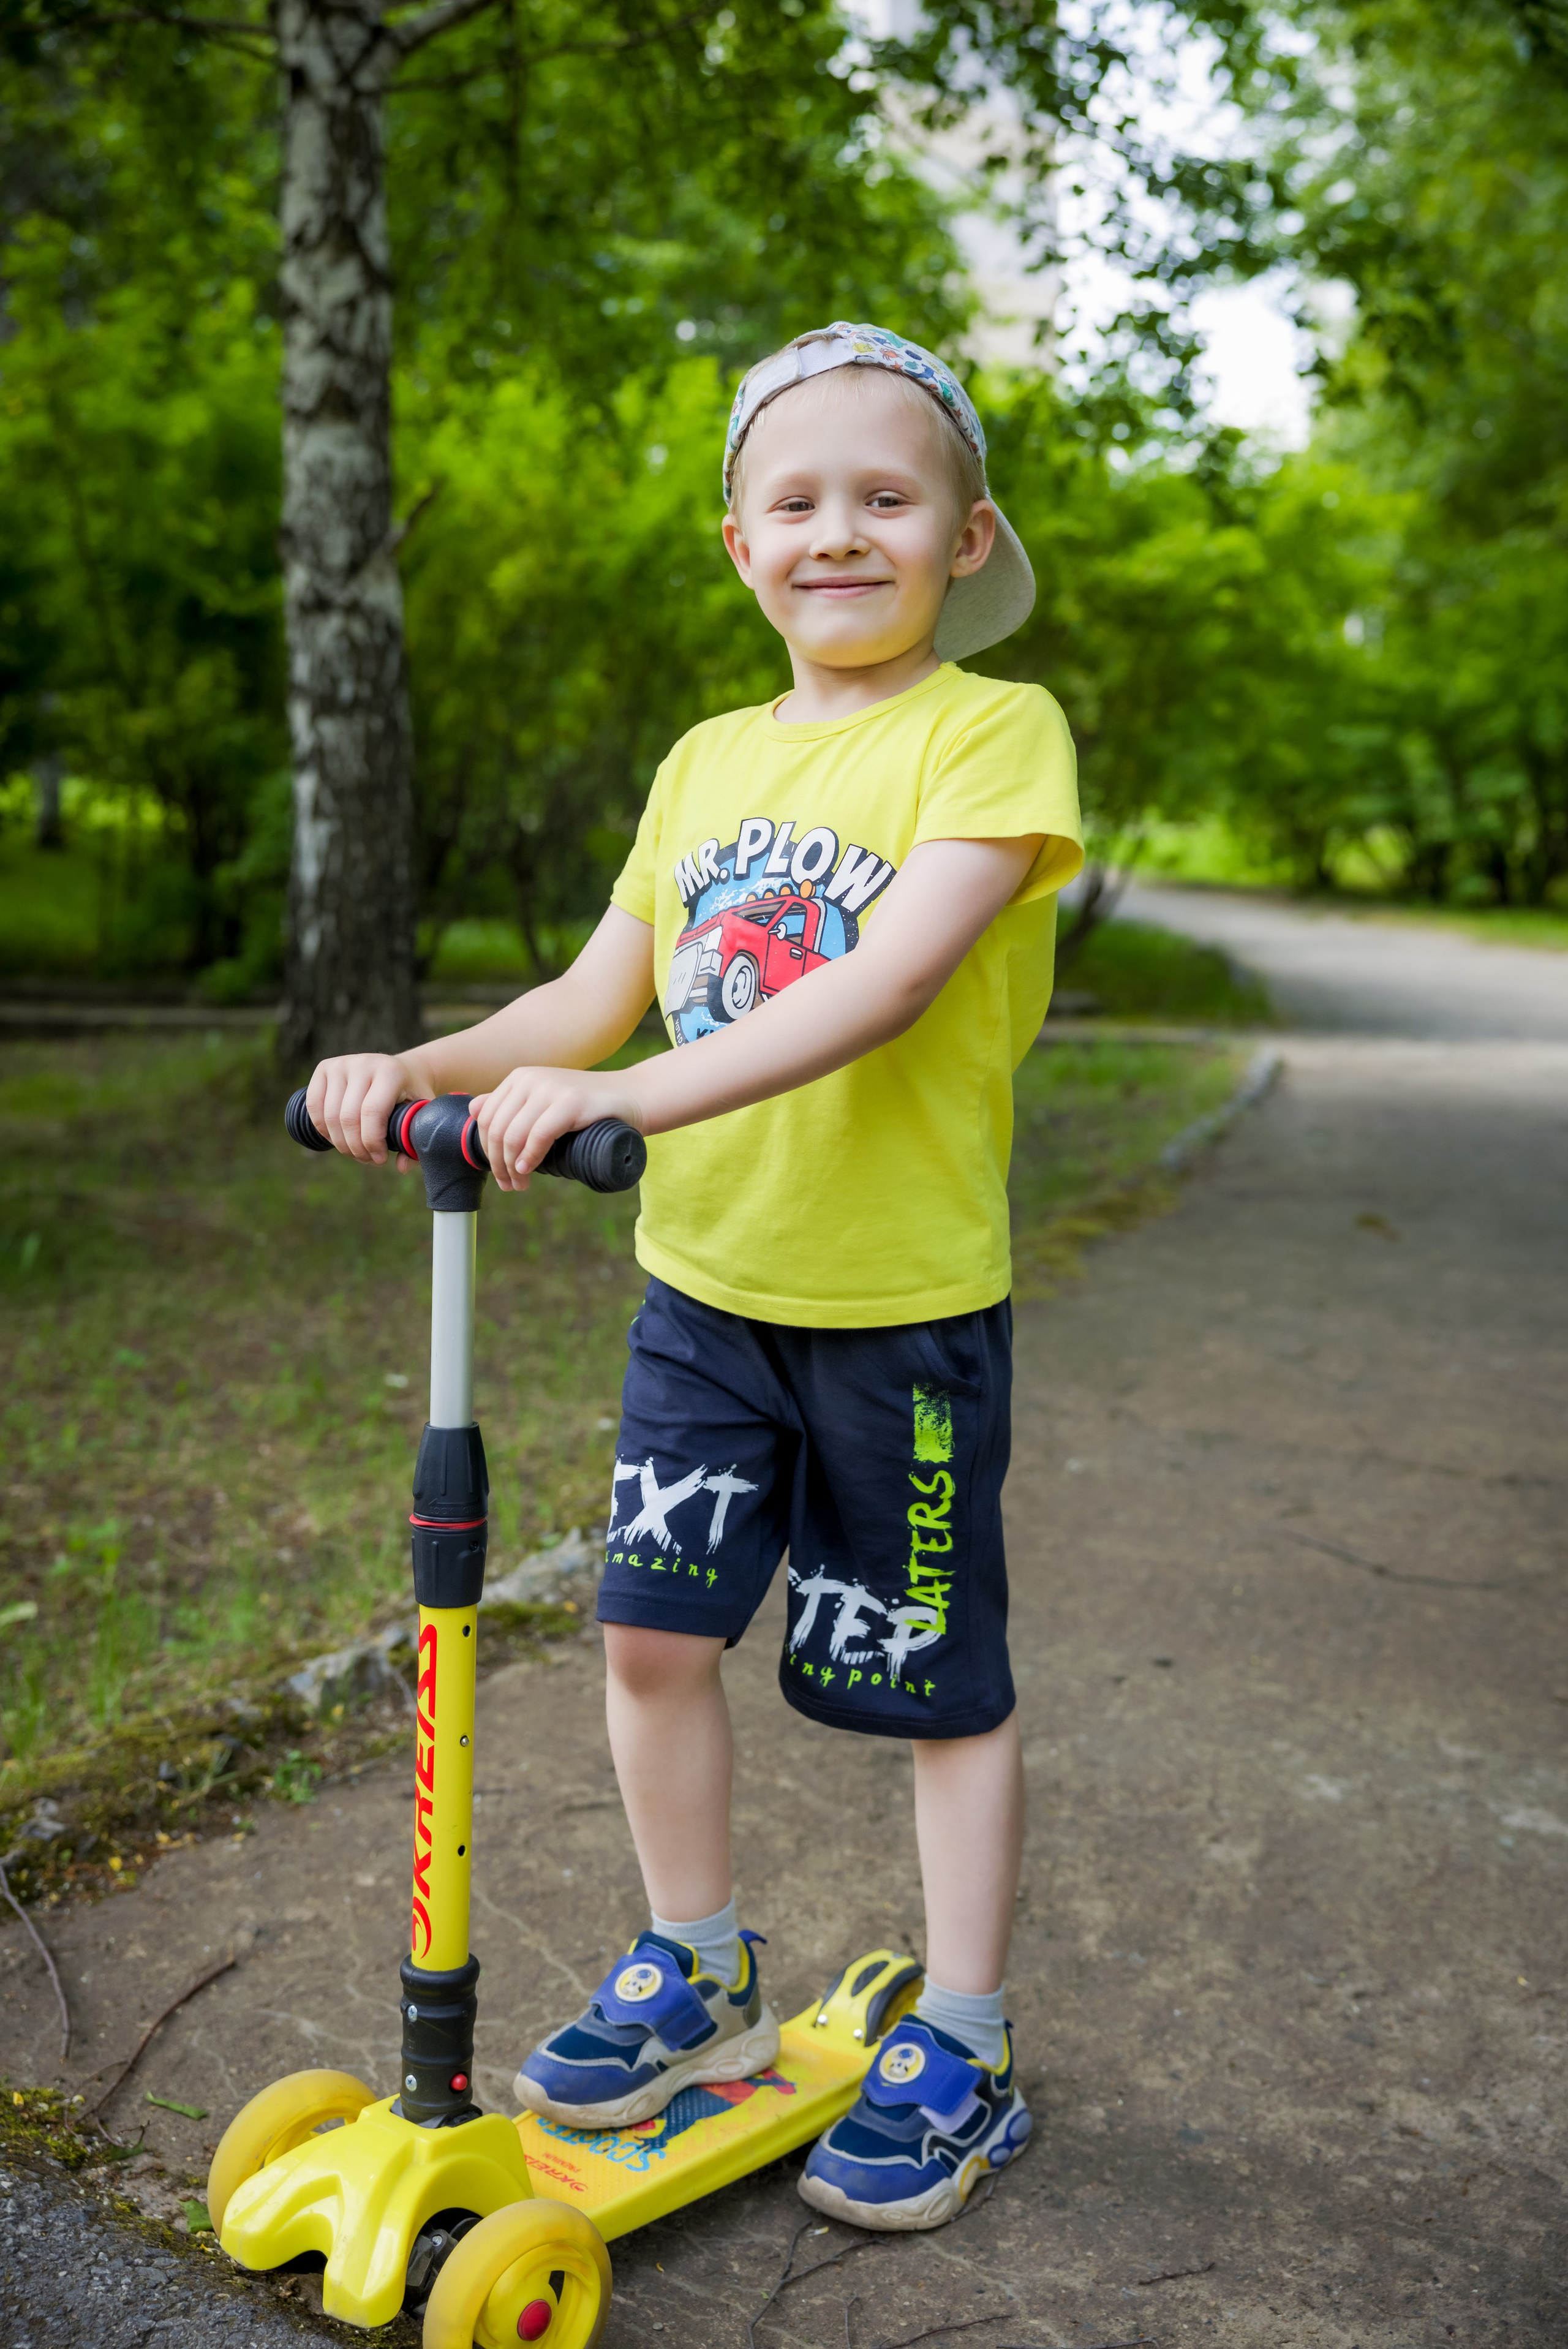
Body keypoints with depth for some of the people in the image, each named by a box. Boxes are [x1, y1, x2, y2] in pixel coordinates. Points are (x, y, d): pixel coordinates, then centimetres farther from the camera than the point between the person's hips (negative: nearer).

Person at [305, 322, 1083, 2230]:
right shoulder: (708, 761, 10)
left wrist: (631, 1093, -34)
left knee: (940, 1683, 8)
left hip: (905, 1298, -5)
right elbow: (598, 994, 8)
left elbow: (896, 977, -25)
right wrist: (425, 1065, -10)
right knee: (653, 1629, 8)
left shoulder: (993, 730, -9)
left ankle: (957, 2053, 27)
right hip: (703, 1283, 6)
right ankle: (695, 1981, 32)